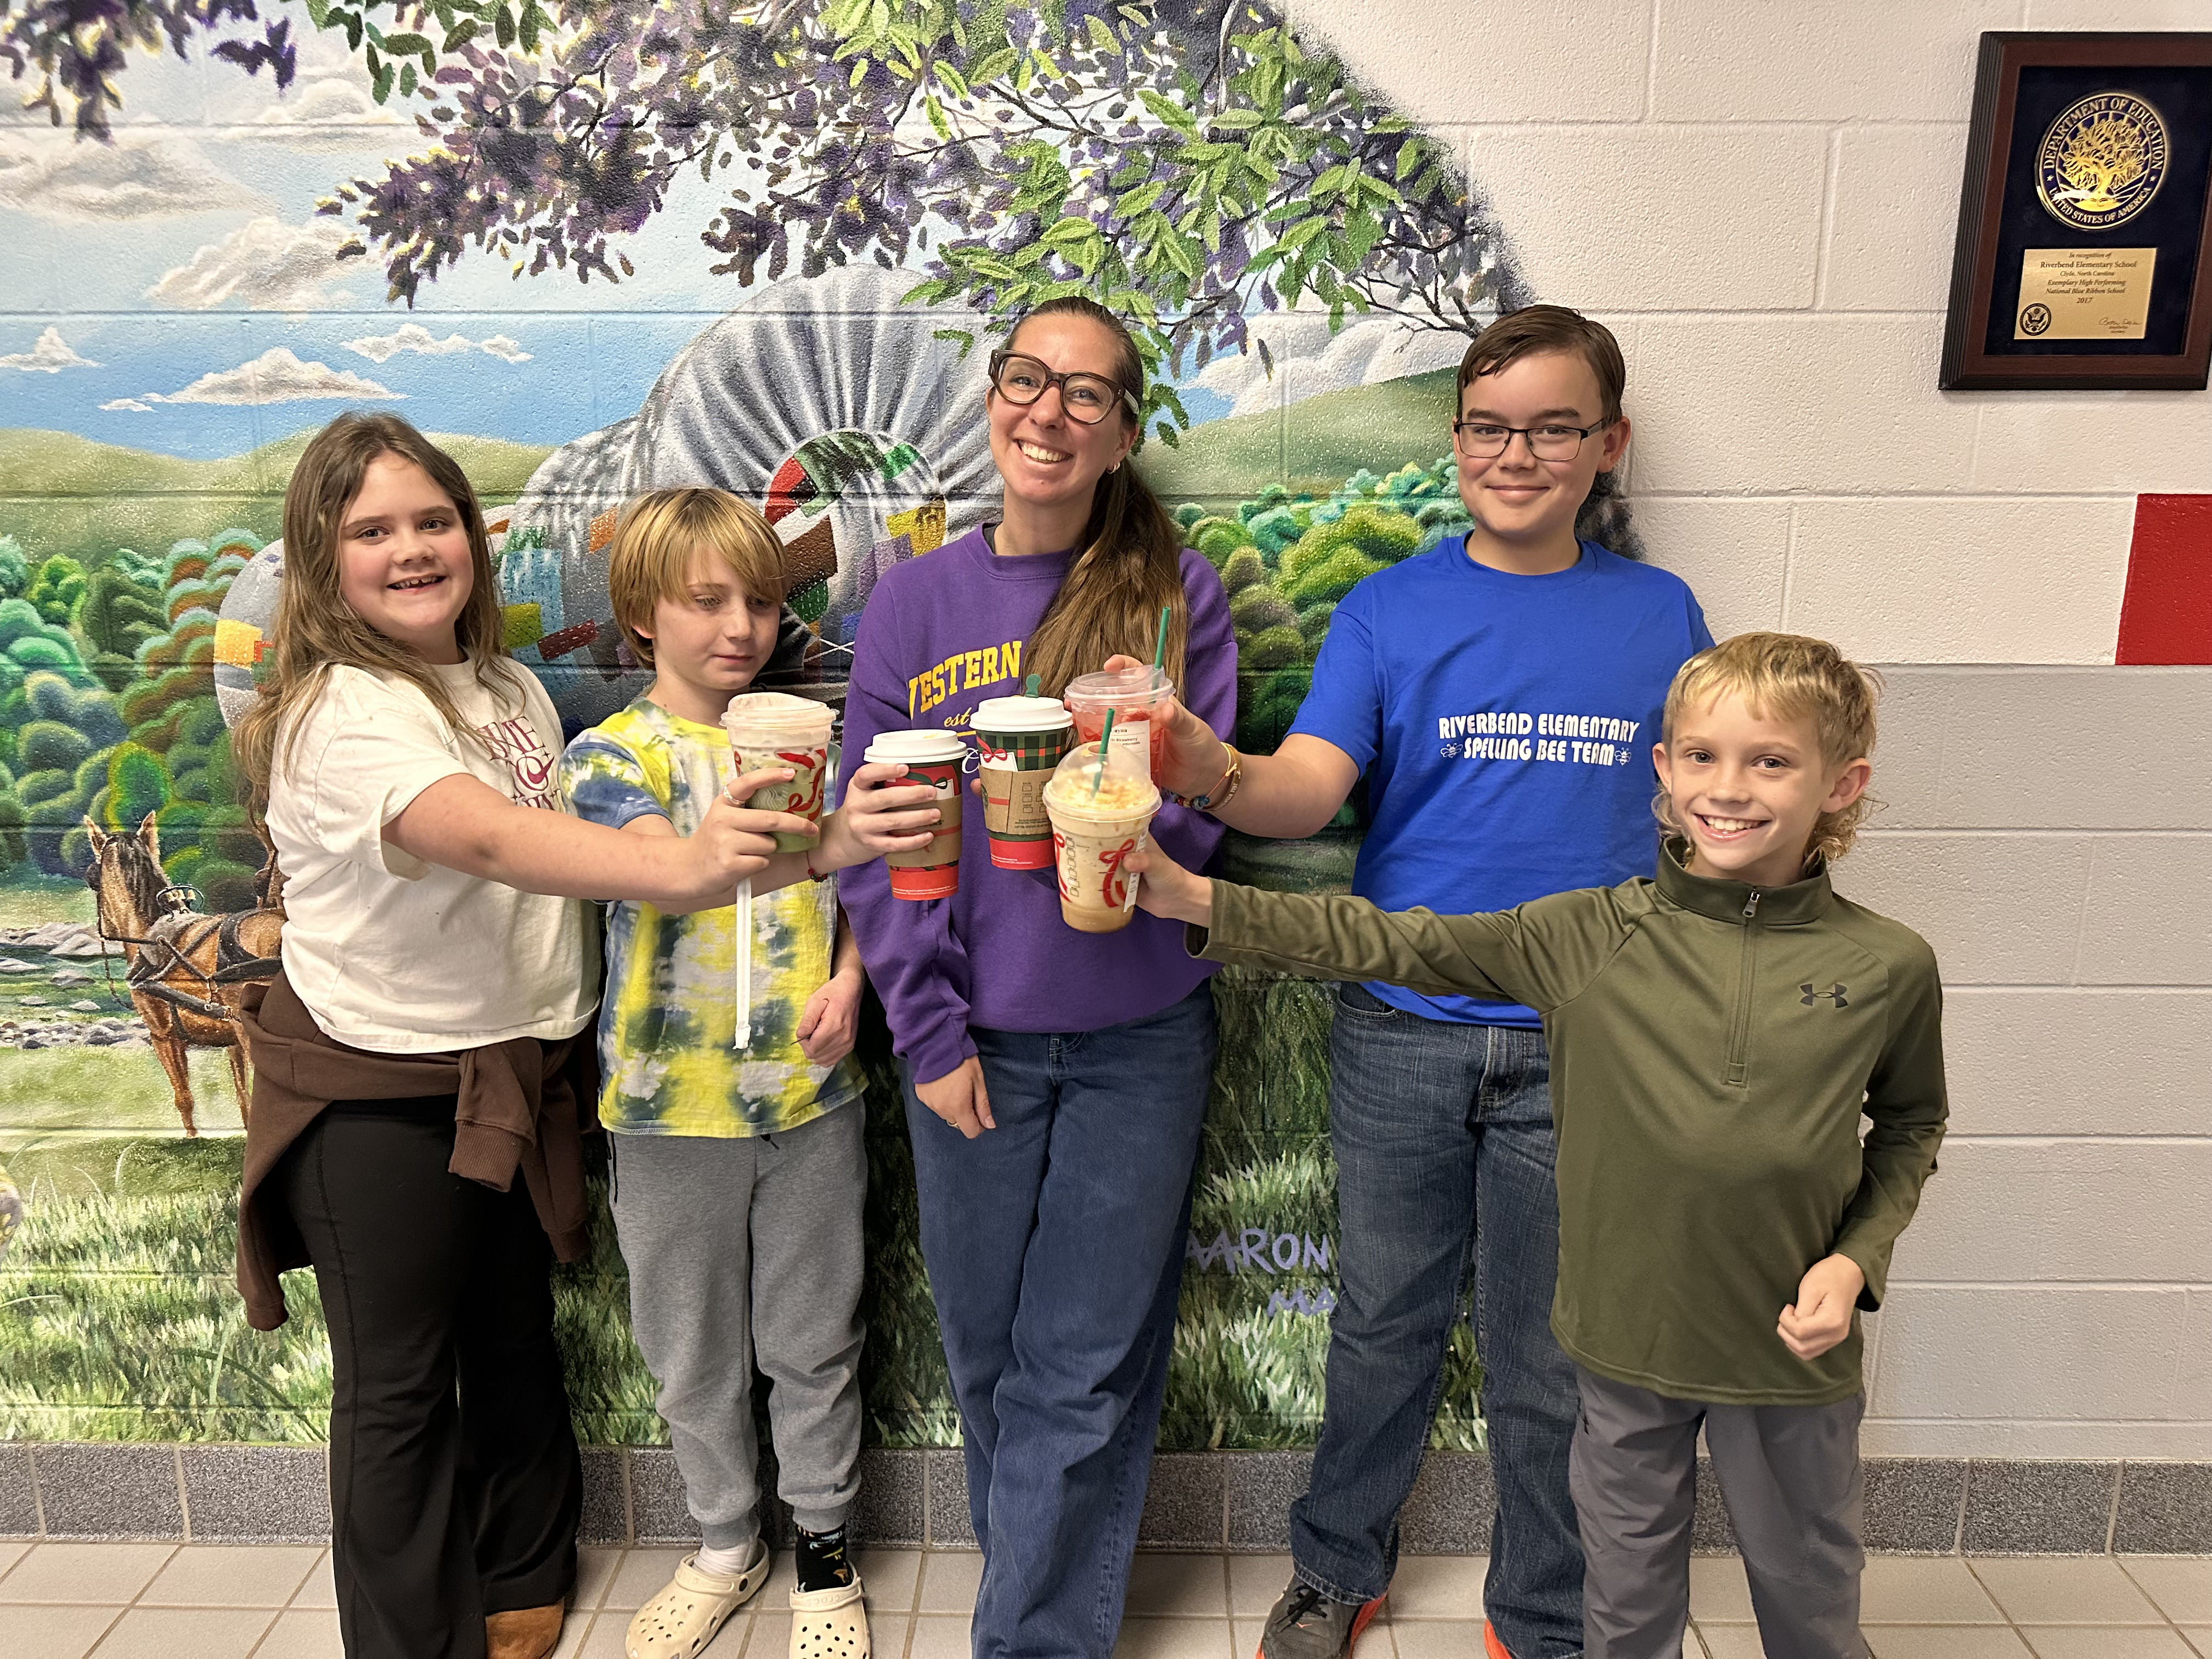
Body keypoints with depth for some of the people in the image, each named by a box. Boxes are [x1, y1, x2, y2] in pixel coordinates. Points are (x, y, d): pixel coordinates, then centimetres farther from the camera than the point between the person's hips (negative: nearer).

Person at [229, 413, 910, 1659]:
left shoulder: (511, 689, 4)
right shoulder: (340, 714, -22)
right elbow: (491, 839, -40)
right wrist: (682, 868, -55)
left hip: (517, 1068, 7)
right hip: (379, 1096, -6)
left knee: (517, 1345, 21)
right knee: (401, 1387, 9)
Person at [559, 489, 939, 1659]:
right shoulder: (613, 757, -9)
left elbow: (862, 881, 11)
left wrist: (848, 977, -10)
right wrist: (817, 845, -49)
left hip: (809, 1094, 2)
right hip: (675, 1107, -2)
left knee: (813, 1342, 14)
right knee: (696, 1353, 16)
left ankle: (825, 1545, 35)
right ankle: (726, 1544, 38)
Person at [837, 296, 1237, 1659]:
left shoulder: (1177, 591, -3)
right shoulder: (916, 599, 0)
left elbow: (1201, 820, -6)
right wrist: (929, 1031, -5)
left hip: (1138, 1036, -1)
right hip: (972, 1034, 2)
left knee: (1085, 1370, 7)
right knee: (987, 1350, 15)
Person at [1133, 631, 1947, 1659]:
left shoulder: (1887, 968, -8)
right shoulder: (1592, 936, -10)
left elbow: (1911, 1126, 9)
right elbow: (1401, 946, -11)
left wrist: (1857, 1258, -7)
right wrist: (1201, 902, -17)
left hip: (1791, 1348, 0)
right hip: (1626, 1337, 1)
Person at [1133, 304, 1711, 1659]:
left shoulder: (1661, 615, 4)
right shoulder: (1390, 609, -1)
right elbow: (1308, 787, -15)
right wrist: (1219, 774, -37)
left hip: (1582, 1045, 1)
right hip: (1403, 1031, 0)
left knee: (1552, 1359, 14)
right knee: (1387, 1326, 15)